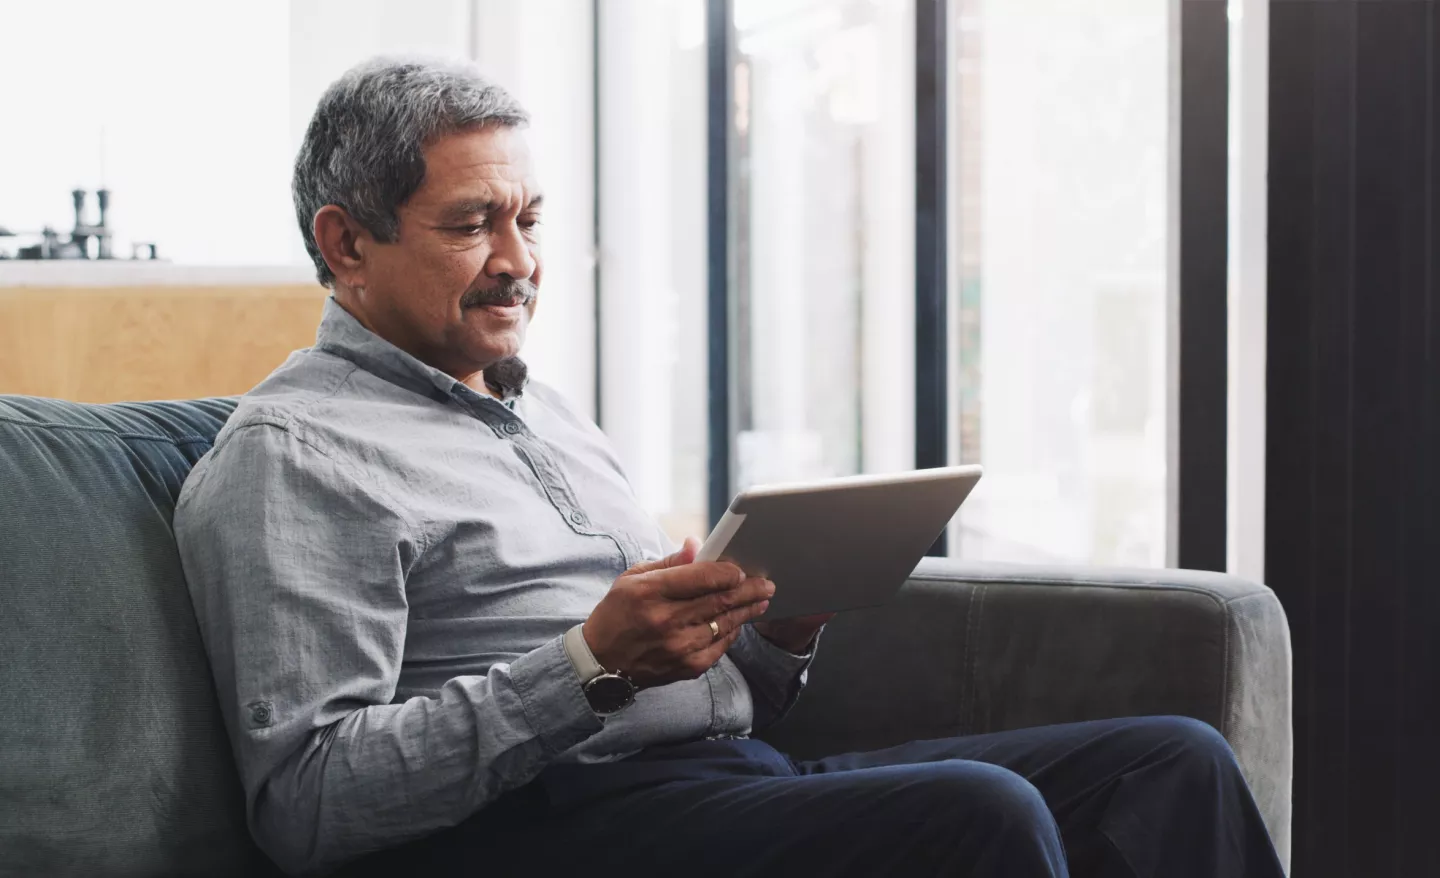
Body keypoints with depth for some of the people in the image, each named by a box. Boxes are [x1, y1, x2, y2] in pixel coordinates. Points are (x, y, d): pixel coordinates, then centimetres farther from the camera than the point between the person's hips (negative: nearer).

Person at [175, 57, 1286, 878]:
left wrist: (782, 632, 3)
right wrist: (592, 667, -20)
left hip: (736, 770, 9)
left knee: (1173, 760, -7)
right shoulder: (289, 455, -1)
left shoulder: (547, 413, 27)